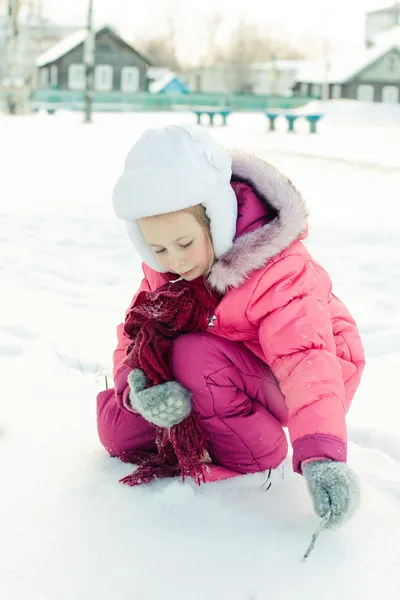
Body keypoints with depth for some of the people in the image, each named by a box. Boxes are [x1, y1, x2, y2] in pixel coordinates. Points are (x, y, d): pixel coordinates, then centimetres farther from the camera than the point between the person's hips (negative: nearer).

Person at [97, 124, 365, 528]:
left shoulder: (277, 269, -30)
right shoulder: (161, 271, -9)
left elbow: (307, 358, -40)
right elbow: (135, 336, -8)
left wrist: (320, 456, -53)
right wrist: (140, 389, -33)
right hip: (237, 372, 6)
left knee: (196, 356, -34)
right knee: (115, 425, -5)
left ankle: (257, 460, -15)